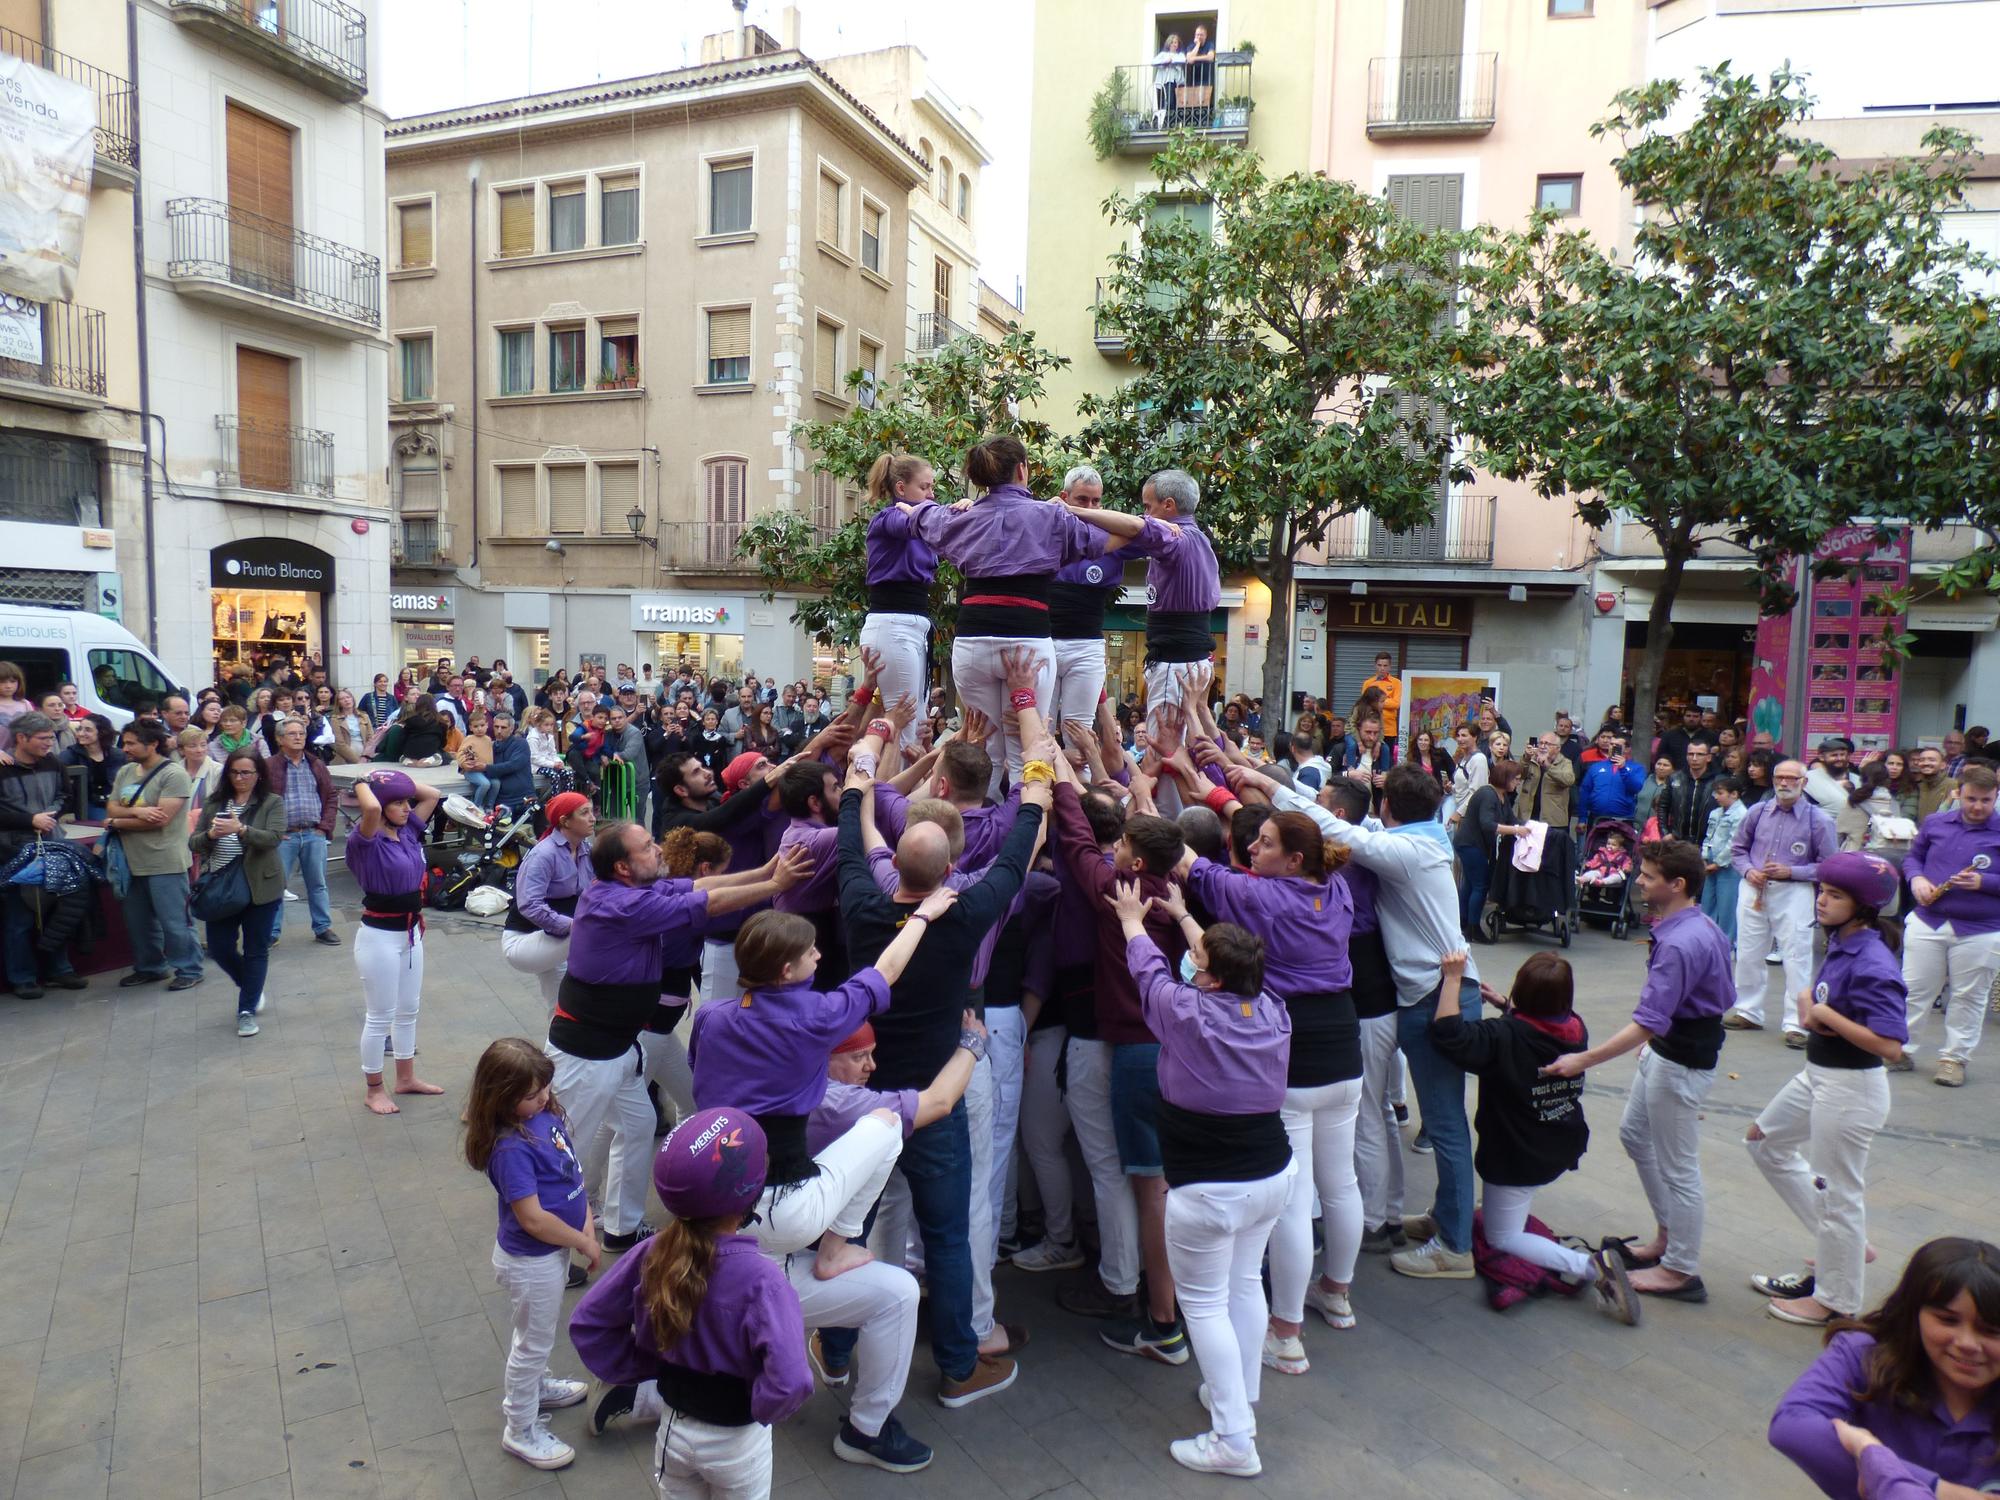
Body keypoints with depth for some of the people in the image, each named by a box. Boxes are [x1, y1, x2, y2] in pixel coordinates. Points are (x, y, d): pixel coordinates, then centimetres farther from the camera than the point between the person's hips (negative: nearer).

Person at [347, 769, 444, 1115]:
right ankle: (374, 1090, 22)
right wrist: (363, 784, -19)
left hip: (411, 932, 7)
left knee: (408, 1011, 20)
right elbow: (371, 808, -38)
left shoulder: (409, 831, 1)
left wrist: (394, 780, -1)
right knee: (380, 1016, 6)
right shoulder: (367, 840, -18)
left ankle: (406, 1077, 35)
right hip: (379, 936, -7)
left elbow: (432, 794, 6)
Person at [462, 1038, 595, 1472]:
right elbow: (533, 1218, -30)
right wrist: (583, 1243, -17)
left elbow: (573, 1171, 0)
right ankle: (521, 1431, 35)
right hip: (530, 1261, -8)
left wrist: (587, 1223, -8)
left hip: (554, 1249, 8)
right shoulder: (511, 1148, -33)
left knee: (541, 1329, 31)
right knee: (534, 1341, 14)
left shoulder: (546, 1113, -9)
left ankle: (534, 1386, 56)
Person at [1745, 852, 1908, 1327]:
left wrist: (1826, 1015, -23)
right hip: (1818, 1075, 10)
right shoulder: (1841, 943, 1)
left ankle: (1837, 1302, 26)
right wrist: (1808, 999, -5)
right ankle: (1846, 1241, 34)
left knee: (1836, 1192, 6)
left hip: (1850, 1089, -10)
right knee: (1765, 1140, 25)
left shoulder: (1873, 963, -26)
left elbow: (1890, 1045, -32)